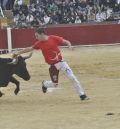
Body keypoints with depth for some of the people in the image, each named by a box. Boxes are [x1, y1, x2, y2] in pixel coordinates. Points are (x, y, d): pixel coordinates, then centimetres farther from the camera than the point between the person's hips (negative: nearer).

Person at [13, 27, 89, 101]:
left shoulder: (53, 38, -10)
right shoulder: (39, 43, -2)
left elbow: (66, 41, -7)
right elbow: (30, 48, 9)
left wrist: (69, 45, -28)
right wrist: (18, 53, 13)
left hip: (61, 62, -1)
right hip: (52, 66, 1)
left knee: (72, 77, -10)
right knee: (54, 84, 5)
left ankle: (82, 95, -4)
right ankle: (45, 84, 39)